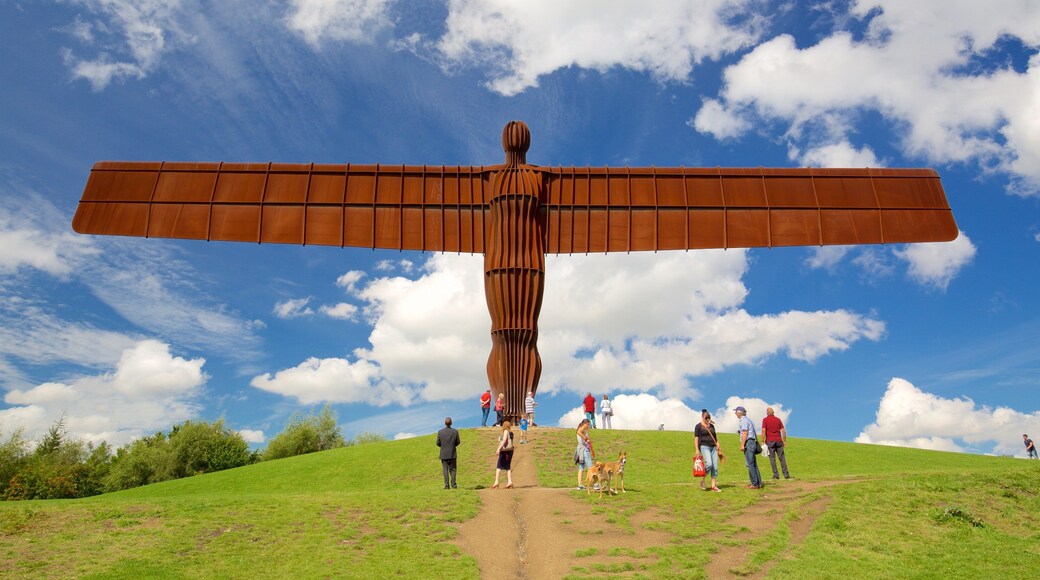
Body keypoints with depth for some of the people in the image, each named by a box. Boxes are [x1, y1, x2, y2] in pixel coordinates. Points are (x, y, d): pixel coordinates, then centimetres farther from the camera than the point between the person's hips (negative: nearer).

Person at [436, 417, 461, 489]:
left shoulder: (440, 432, -10)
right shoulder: (455, 431, -10)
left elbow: (438, 443, -4)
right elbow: (458, 442, -3)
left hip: (444, 454, 0)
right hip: (453, 454, 0)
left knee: (445, 470, 7)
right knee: (452, 470, 11)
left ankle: (446, 485, 4)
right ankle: (453, 485, 5)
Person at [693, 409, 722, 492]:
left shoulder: (712, 426, 18)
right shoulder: (698, 426, 1)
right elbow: (696, 438, -4)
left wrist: (718, 447, 15)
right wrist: (697, 450, -12)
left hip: (713, 447, 6)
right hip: (704, 447, -6)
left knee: (715, 467, -2)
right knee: (709, 464, -23)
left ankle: (713, 486, 3)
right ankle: (703, 480, -2)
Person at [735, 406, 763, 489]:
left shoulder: (743, 420, -8)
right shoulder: (748, 420, 21)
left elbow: (745, 433, -16)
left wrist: (742, 445, -18)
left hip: (748, 442, -10)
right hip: (753, 442, 10)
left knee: (750, 464, -8)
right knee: (754, 464, 10)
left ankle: (755, 484, -8)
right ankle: (758, 483, 12)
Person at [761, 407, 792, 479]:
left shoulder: (765, 420, -1)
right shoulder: (778, 419, 10)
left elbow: (763, 431, -11)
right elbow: (783, 431, 6)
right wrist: (784, 441, 12)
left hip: (770, 441, -3)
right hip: (779, 441, 3)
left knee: (772, 458, 1)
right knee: (782, 458, 6)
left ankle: (776, 475, -1)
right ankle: (786, 474, 4)